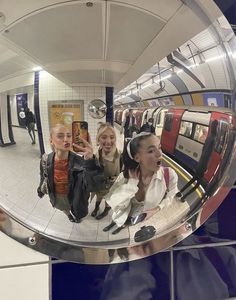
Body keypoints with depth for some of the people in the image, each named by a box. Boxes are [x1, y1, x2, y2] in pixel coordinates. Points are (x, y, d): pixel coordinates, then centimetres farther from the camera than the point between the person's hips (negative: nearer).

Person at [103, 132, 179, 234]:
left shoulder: (170, 175, -25)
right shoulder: (126, 175, -20)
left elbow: (170, 197, -6)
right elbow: (117, 205, -22)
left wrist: (155, 210, -20)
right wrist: (131, 183, -31)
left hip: (149, 220, 0)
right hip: (127, 217, 0)